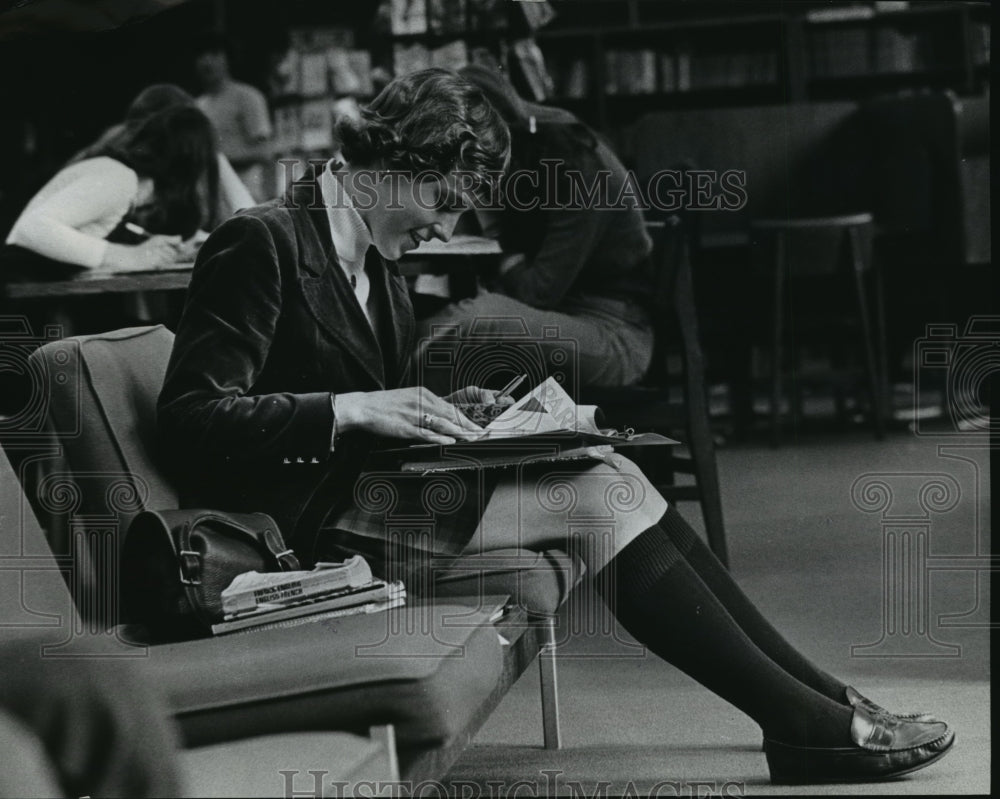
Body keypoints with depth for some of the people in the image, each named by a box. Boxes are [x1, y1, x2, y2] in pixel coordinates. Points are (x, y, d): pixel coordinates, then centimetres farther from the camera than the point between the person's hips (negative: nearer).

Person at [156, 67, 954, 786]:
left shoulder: (375, 258, 15)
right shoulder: (261, 242, -13)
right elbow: (191, 418, -20)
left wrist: (438, 413, 1)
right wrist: (352, 409, -27)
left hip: (368, 488, 9)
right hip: (311, 528, -9)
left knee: (610, 476, -9)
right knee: (598, 497, -17)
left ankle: (816, 698, -8)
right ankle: (808, 724, -13)